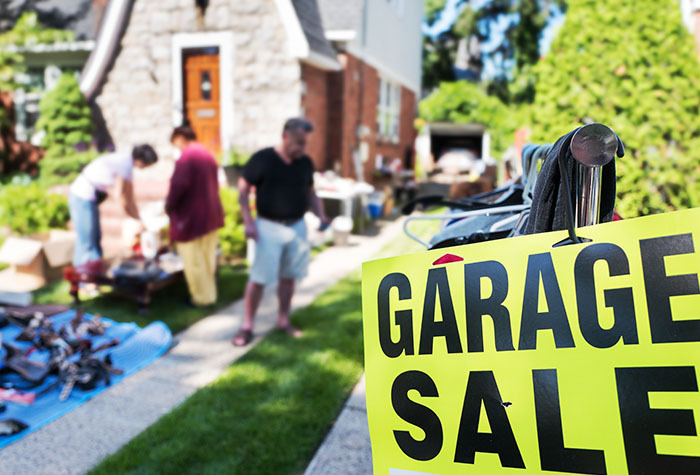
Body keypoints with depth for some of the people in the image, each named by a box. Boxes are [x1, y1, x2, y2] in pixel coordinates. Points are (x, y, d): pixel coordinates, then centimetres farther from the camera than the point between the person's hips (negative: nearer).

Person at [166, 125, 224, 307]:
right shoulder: (208, 155, 13)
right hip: (211, 215, 9)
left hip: (191, 217, -9)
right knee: (208, 258, 18)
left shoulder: (186, 157, -16)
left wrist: (169, 207, -10)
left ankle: (201, 298, 13)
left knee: (193, 261, 4)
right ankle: (210, 294, 28)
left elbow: (178, 185, -25)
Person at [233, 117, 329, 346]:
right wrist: (248, 222, -13)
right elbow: (243, 189, -5)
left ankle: (283, 321, 27)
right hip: (269, 227, -4)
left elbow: (310, 193, 15)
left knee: (288, 277, 12)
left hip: (297, 226, 5)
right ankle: (247, 326, 10)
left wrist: (321, 215, -2)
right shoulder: (262, 159, -10)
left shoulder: (305, 163, 5)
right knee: (259, 278, -2)